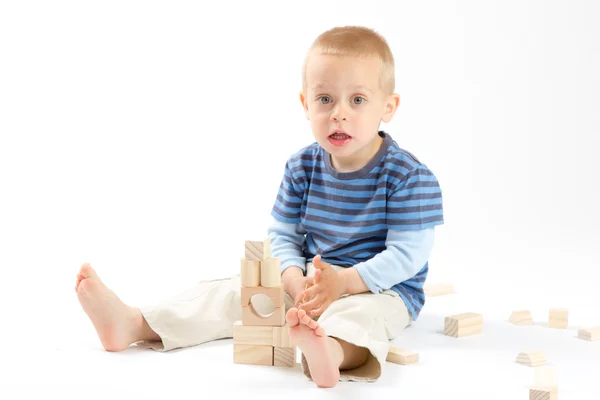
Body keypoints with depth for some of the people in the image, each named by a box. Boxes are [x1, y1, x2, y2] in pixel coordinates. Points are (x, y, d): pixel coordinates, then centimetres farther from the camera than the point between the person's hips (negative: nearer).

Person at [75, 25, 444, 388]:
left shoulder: (411, 177, -14)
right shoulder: (302, 167, 1)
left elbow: (407, 254, -17)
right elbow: (283, 237, 3)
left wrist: (345, 280, -28)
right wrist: (296, 282, -18)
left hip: (379, 289, -5)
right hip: (309, 281, 6)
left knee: (359, 312, -40)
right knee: (237, 292, -7)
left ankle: (331, 352, -73)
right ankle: (134, 325, -15)